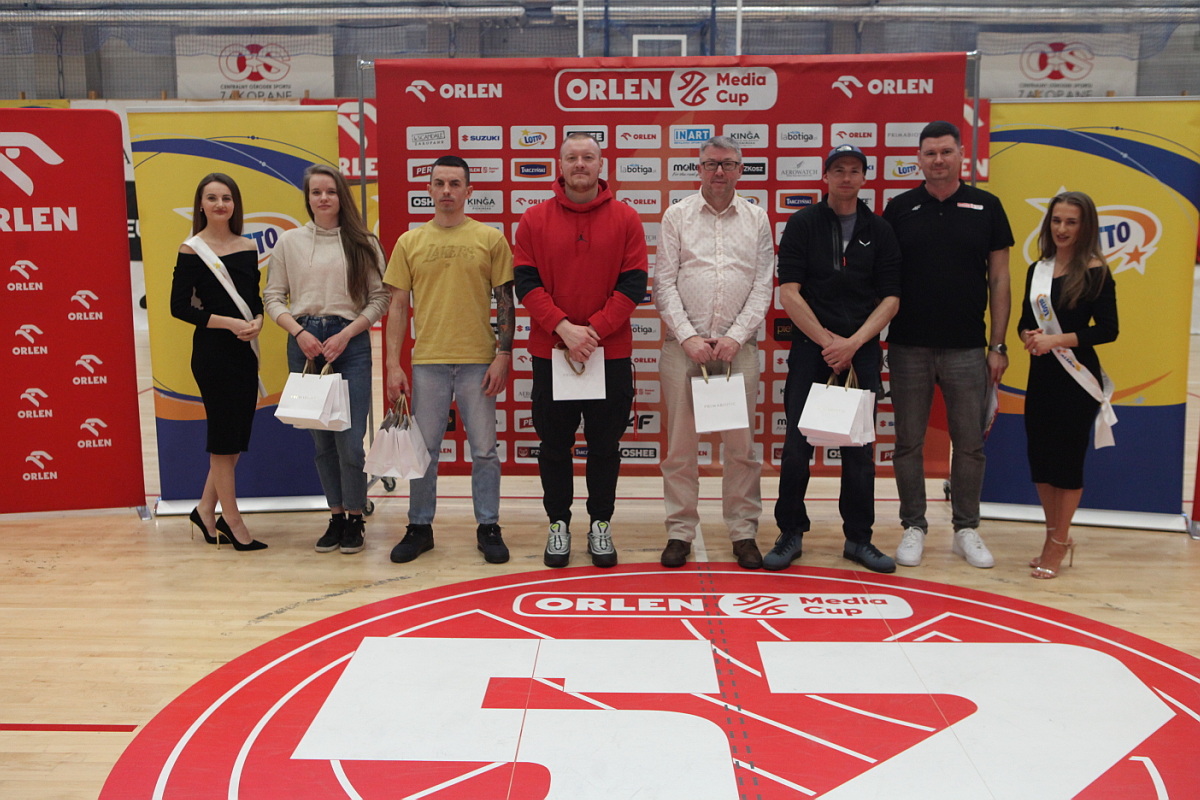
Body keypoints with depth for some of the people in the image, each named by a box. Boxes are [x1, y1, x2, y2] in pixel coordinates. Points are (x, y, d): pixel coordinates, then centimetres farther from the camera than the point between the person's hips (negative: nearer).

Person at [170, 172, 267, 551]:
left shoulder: (248, 248, 9)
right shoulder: (192, 250, -6)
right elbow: (179, 306, -9)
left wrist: (257, 321, -7)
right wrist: (228, 322, -17)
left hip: (245, 351, 6)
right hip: (212, 353, -6)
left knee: (238, 435, 11)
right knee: (224, 435, 1)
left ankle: (206, 509, 26)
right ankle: (232, 521, 11)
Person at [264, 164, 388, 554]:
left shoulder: (363, 242, 3)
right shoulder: (289, 242, 7)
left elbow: (379, 298, 1)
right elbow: (273, 297, 7)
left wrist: (346, 334, -9)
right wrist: (300, 333, -8)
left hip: (351, 343, -2)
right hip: (304, 344, 2)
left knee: (350, 439, -6)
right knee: (321, 439, 8)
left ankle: (355, 519, 10)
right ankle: (336, 517, 20)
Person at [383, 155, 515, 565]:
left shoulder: (490, 239, 3)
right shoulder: (410, 242, 7)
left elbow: (505, 301, 3)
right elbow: (398, 305, 7)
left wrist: (503, 355, -5)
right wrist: (393, 364, 1)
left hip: (478, 361, -1)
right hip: (427, 361, 1)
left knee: (484, 450, 5)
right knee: (423, 449, 8)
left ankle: (488, 527, 17)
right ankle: (420, 527, 21)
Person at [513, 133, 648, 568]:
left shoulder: (625, 219, 2)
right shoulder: (535, 219, 3)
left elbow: (633, 284, -4)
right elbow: (526, 282, -3)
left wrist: (595, 329, -15)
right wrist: (563, 328, -16)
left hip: (611, 354, 0)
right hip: (550, 352, 0)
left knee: (605, 444, 8)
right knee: (554, 445, 8)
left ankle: (600, 524, 22)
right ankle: (558, 523, 22)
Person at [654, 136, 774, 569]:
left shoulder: (757, 219, 9)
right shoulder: (677, 216, 6)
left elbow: (763, 286, 4)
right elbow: (664, 283, 1)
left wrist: (735, 337, -8)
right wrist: (689, 337, -9)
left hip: (738, 347, 1)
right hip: (684, 345, -1)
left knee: (741, 444, 3)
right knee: (681, 443, 2)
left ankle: (744, 532, 14)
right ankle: (680, 531, 13)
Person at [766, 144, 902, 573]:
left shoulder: (879, 231, 8)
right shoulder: (802, 224, 1)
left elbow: (891, 298, 4)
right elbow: (789, 292, -6)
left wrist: (853, 343, -9)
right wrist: (827, 341, -10)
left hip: (862, 350, 2)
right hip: (810, 348, -2)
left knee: (860, 448, 6)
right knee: (798, 445, -1)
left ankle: (858, 538, 17)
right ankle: (790, 534, 12)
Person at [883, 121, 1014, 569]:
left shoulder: (986, 208, 4)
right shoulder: (899, 209, 4)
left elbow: (999, 280, 4)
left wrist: (998, 345, 0)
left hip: (967, 349, 0)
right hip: (908, 347, 0)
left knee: (970, 444, 6)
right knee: (909, 443, 7)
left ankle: (966, 529, 20)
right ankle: (914, 527, 19)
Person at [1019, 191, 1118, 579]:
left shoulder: (1095, 272, -7)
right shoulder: (1037, 270, 9)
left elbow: (1107, 329, -11)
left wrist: (1058, 340, -19)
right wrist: (1029, 337, -9)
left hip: (1077, 379, -5)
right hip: (1041, 376, 5)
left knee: (1067, 459, 1)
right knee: (1039, 457, 9)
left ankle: (1059, 543, 16)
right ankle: (1055, 536, 26)